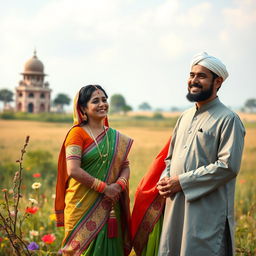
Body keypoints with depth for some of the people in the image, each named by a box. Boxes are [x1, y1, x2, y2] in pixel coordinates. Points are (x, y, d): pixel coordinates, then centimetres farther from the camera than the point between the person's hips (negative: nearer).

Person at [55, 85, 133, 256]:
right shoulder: (77, 133, -6)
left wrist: (119, 185, -10)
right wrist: (104, 187, -15)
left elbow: (125, 166, 10)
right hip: (83, 206, -5)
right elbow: (73, 170, -15)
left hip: (109, 208, 5)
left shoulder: (116, 137, 13)